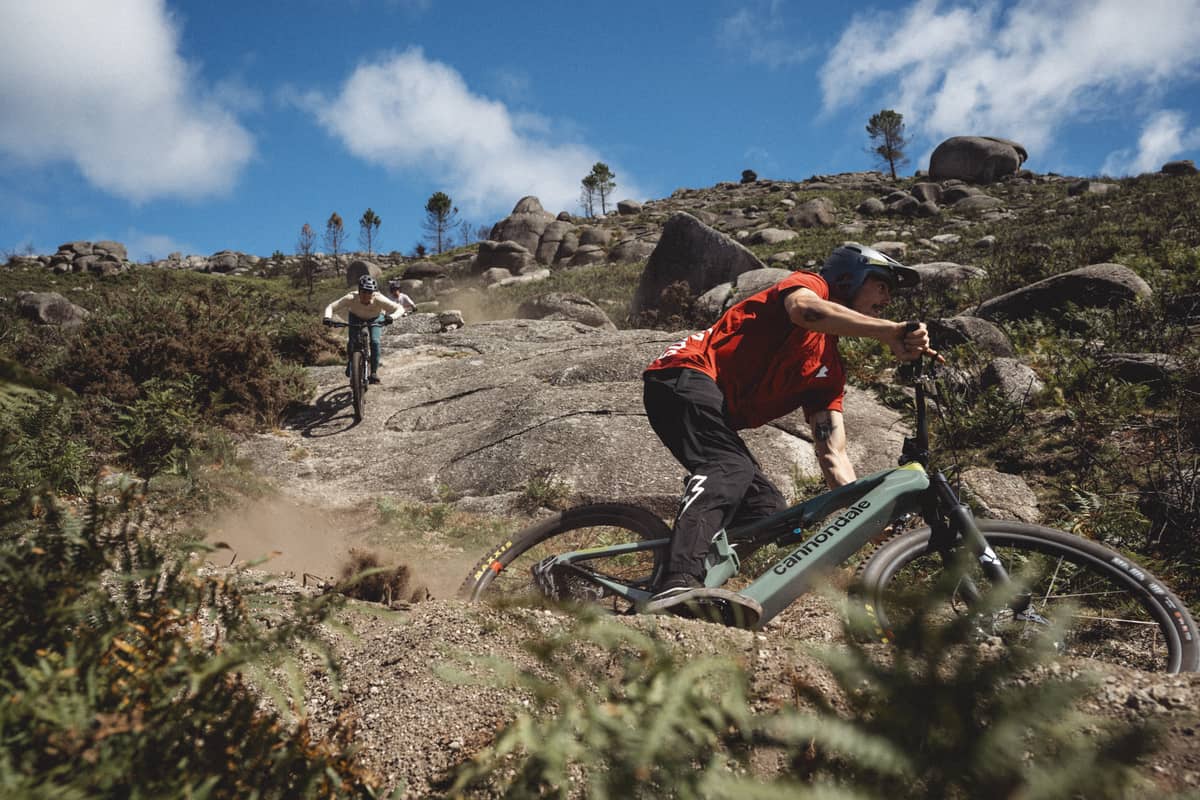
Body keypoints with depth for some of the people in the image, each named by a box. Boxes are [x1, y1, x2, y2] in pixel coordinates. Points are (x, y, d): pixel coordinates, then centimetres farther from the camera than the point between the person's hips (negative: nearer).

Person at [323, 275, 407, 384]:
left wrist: (391, 317, -61)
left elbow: (400, 308, -41)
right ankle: (350, 361, 17)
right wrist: (328, 317, -52)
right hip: (356, 317, 1)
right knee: (352, 341, -15)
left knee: (374, 342, -21)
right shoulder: (351, 298, -36)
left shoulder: (379, 299, -39)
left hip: (375, 318, -1)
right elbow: (331, 307, -32)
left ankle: (374, 371, -6)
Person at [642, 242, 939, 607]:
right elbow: (805, 309, -26)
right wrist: (890, 331, -34)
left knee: (769, 511, -3)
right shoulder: (811, 285, 3)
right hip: (685, 376, -9)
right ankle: (679, 583, -49)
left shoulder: (830, 371, 19)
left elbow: (833, 455, 10)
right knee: (732, 468, -33)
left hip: (717, 414, 9)